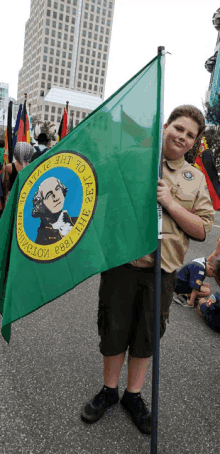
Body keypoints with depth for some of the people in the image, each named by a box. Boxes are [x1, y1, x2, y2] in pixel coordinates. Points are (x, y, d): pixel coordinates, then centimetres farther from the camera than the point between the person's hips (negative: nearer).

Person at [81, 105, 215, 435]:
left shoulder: (196, 179, 7)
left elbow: (202, 230, 1)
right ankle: (109, 390, 37)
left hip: (161, 271, 2)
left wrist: (169, 202, -11)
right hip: (122, 262, -1)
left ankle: (134, 394, 38)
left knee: (147, 334, 14)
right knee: (113, 329, 11)